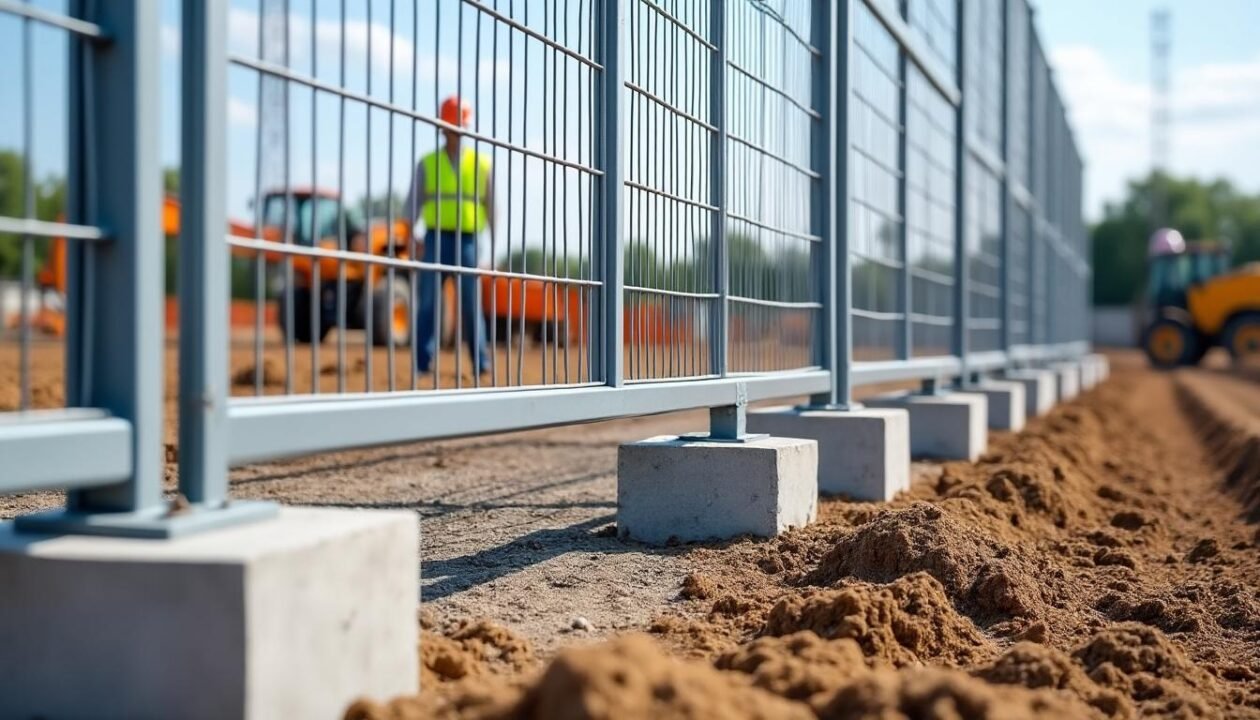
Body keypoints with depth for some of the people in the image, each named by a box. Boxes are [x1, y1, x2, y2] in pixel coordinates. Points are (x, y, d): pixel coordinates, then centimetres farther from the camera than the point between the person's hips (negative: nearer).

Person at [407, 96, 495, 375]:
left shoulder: (481, 164, 8)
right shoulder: (427, 164, 9)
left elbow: (491, 207, 8)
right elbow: (414, 204, 5)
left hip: (468, 241, 0)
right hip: (436, 239, 0)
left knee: (471, 304, -1)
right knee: (428, 302, -4)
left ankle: (481, 363, 4)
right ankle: (422, 363, -2)